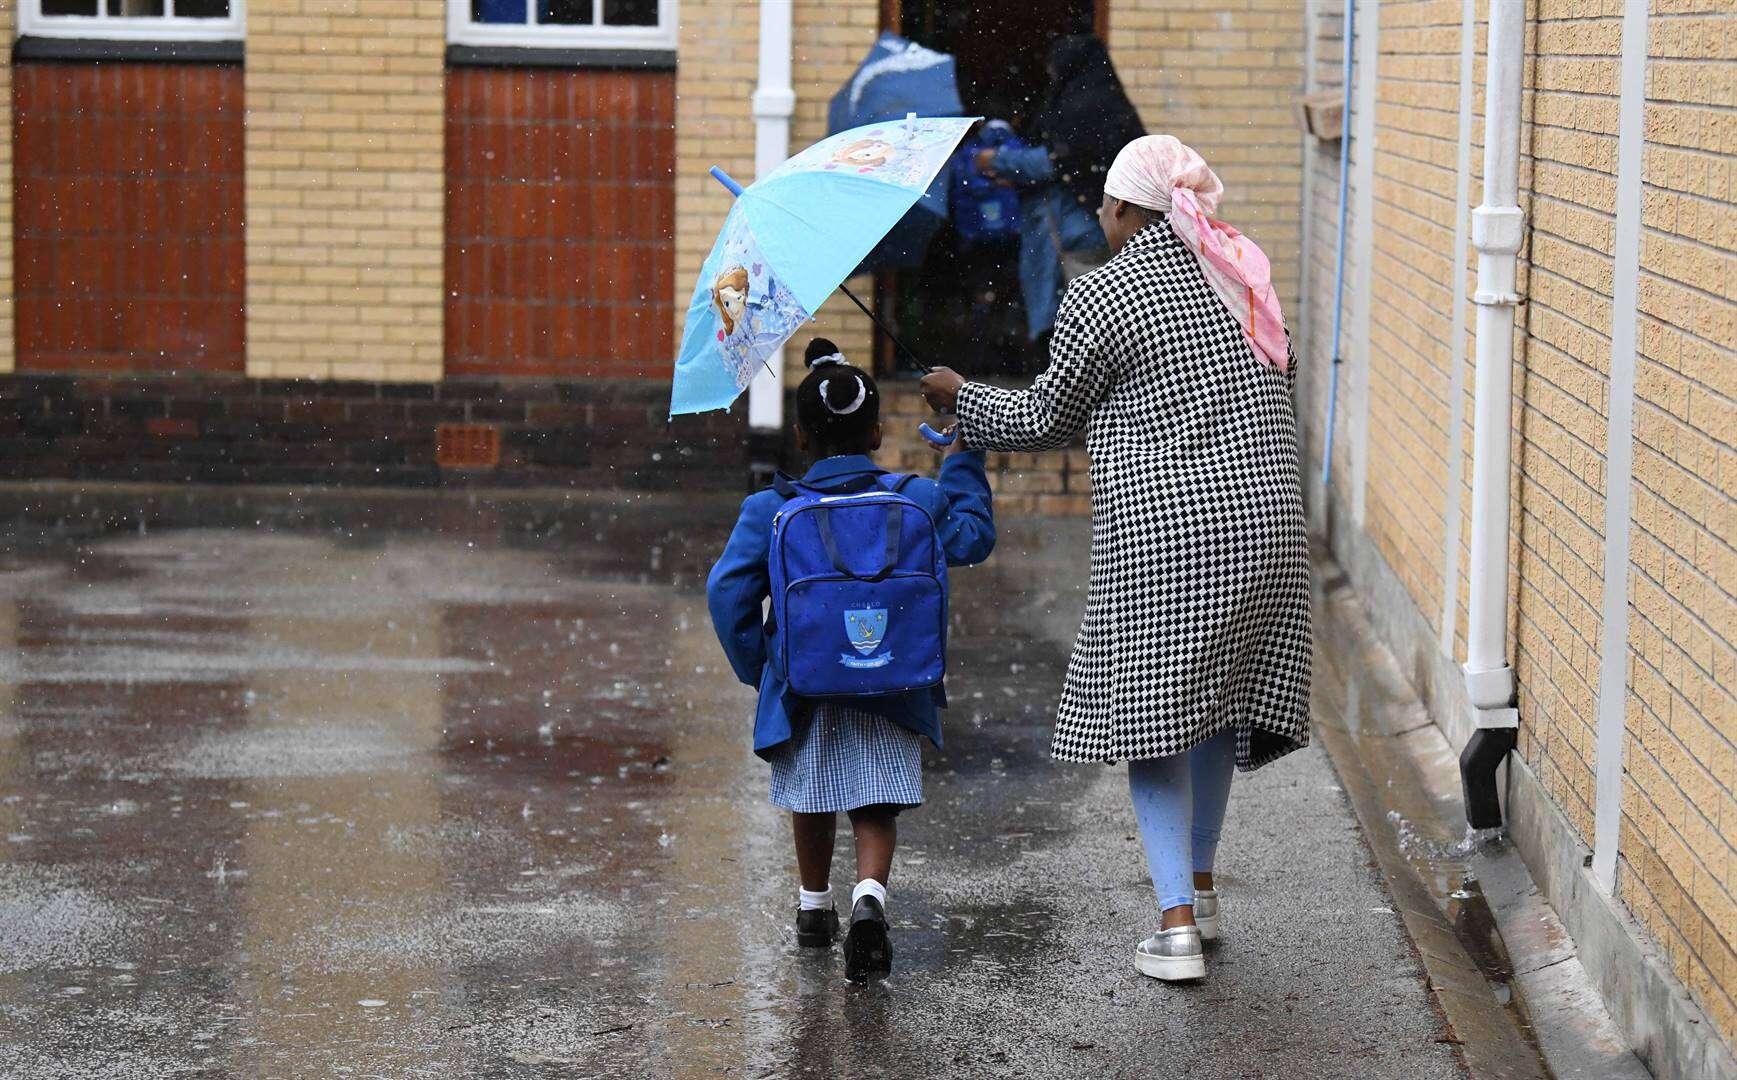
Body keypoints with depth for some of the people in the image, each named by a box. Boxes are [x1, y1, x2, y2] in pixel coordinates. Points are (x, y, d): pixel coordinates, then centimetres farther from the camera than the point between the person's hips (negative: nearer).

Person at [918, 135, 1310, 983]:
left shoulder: (1101, 296, -8)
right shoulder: (1243, 266, 9)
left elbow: (1044, 421, 3)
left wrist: (958, 399, 19)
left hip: (1160, 529, -6)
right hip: (1263, 511, 6)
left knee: (1149, 716, 1)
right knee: (1216, 701, 19)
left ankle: (1176, 925, -6)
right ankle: (1200, 888, 31)